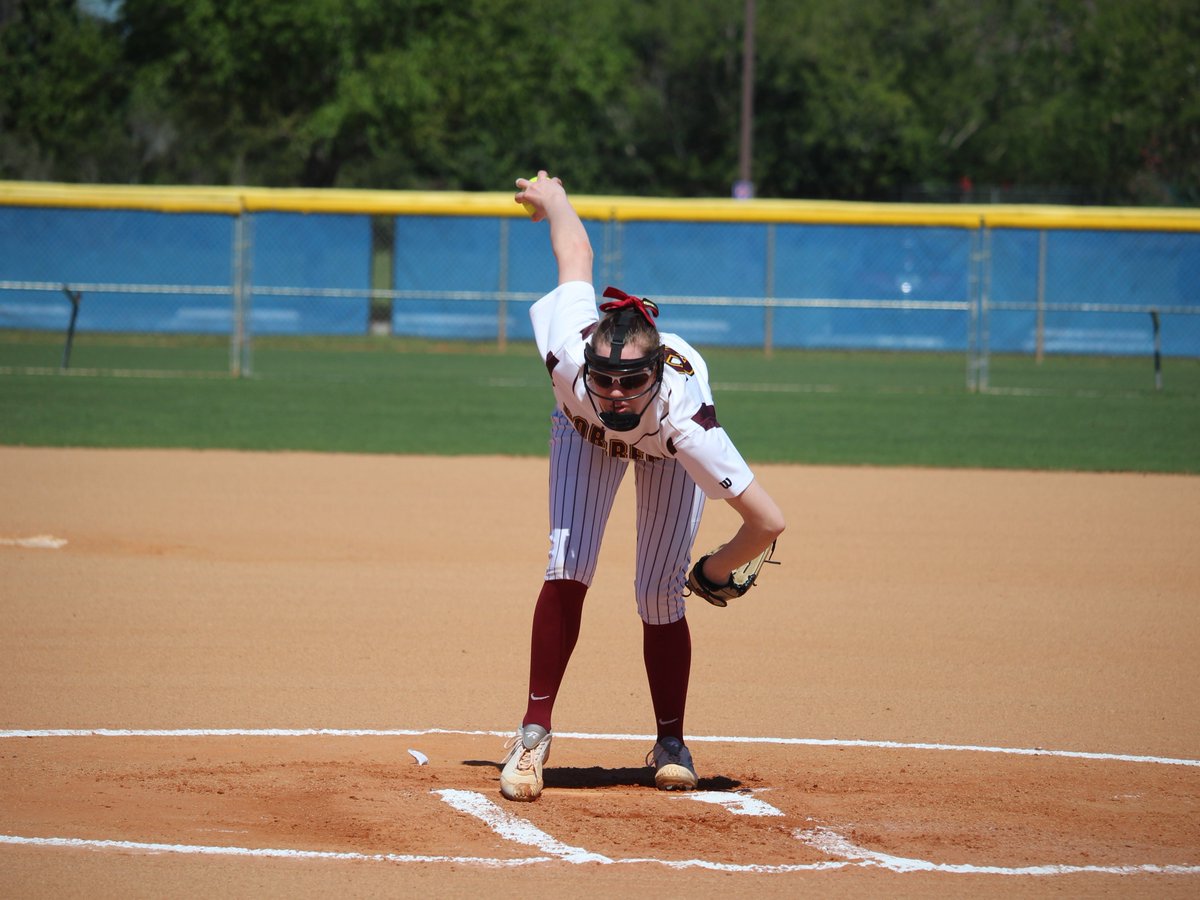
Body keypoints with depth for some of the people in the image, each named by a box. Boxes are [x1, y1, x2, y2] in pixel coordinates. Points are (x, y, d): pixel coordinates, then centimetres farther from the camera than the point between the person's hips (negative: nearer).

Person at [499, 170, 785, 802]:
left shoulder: (685, 420, -49)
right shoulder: (568, 356, -44)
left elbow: (769, 521, -44)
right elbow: (576, 250, -25)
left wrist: (715, 572, -25)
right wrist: (551, 197, -4)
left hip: (665, 449, -2)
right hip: (585, 434, 2)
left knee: (660, 597, -6)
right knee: (567, 571, -15)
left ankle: (671, 744, 14)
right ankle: (534, 734, -9)